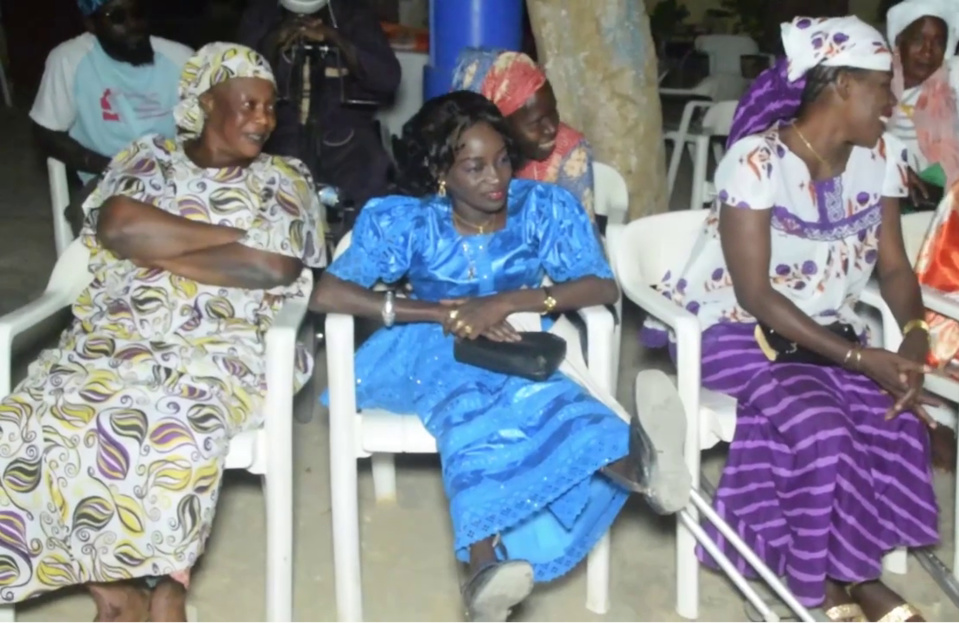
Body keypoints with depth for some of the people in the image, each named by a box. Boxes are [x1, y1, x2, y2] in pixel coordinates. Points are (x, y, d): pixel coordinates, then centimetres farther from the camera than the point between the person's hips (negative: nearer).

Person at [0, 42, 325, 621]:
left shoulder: (284, 178, 11)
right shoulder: (146, 157, 15)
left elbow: (276, 267, -8)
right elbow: (119, 227, -6)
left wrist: (156, 251, -4)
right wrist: (237, 235, -6)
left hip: (224, 344, -2)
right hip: (118, 332, 3)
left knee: (176, 428, -34)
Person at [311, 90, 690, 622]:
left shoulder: (546, 208, -2)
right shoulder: (405, 221, -5)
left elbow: (603, 287, -11)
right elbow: (326, 294, -15)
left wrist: (507, 303, -26)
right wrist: (446, 313, -23)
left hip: (519, 354, 1)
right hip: (434, 352, -1)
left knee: (474, 411, -38)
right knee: (473, 397, -39)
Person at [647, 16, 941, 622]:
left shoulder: (882, 155, 1)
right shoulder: (756, 160, -20)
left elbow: (894, 266, 3)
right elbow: (754, 295, -22)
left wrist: (914, 339, -18)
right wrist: (861, 359, -24)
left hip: (827, 332, 6)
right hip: (740, 333, -6)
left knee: (896, 417, -22)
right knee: (822, 429, -30)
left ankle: (856, 570, -2)